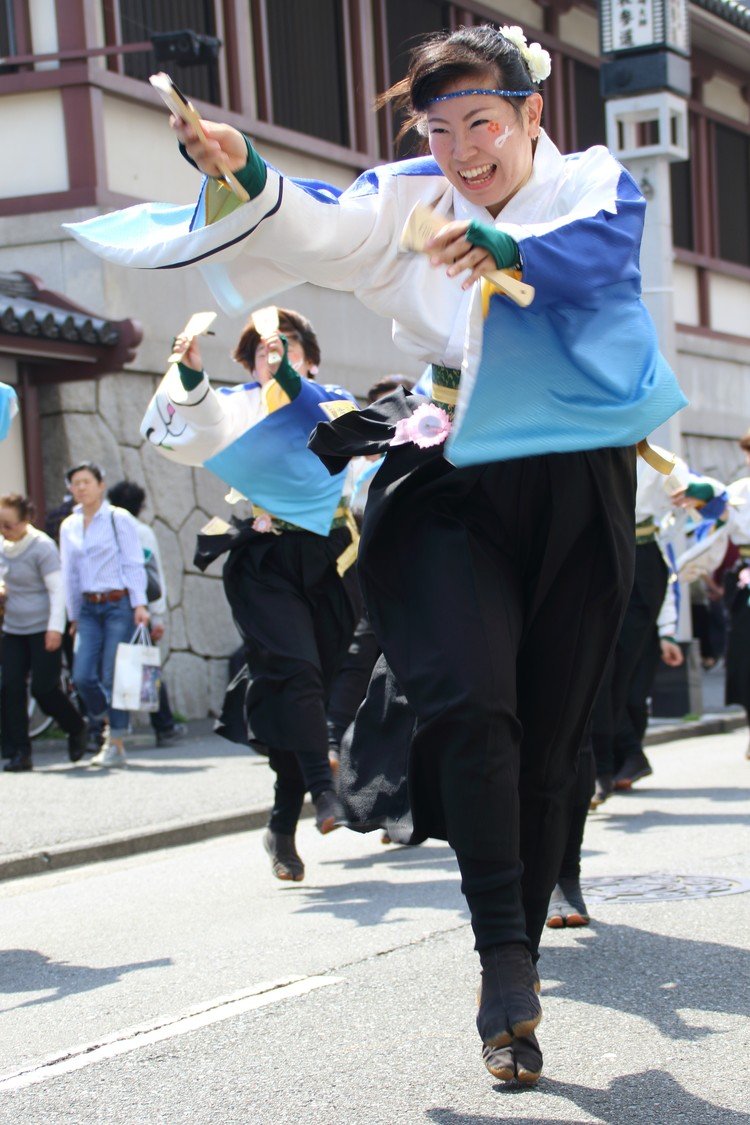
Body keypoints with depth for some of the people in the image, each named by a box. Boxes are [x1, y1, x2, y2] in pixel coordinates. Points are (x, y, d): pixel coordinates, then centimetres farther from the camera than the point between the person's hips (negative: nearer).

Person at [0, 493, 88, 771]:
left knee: (43, 688, -7)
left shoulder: (42, 546, -13)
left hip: (43, 629, -6)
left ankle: (76, 729, 20)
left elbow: (57, 588, -14)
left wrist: (55, 628, -20)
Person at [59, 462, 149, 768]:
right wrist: (73, 615, 17)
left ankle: (115, 745, 0)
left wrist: (139, 604, -10)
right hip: (88, 608, 5)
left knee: (113, 675, -7)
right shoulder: (68, 527, 13)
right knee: (82, 676, -7)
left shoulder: (119, 519, -1)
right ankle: (109, 725, 17)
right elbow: (70, 574, 17)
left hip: (119, 604, -5)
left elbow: (134, 563, -3)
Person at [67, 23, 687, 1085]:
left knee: (550, 743, 4)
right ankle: (506, 956, -14)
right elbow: (322, 229, -10)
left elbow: (600, 246, -18)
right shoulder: (409, 198, 9)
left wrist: (509, 248, -39)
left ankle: (520, 963, 16)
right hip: (453, 485, 0)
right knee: (472, 702, -21)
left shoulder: (595, 182, 5)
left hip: (576, 491, 0)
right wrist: (245, 175, -32)